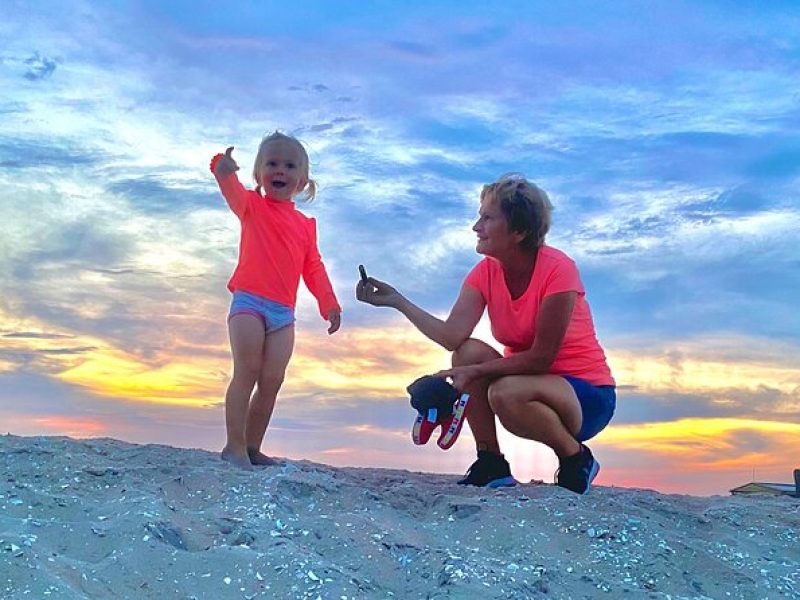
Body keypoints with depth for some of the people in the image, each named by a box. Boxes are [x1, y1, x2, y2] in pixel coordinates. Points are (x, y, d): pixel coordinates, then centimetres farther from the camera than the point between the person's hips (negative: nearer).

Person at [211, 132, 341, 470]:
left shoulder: (306, 225, 18)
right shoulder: (252, 205, 7)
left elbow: (313, 268, 19)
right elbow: (232, 190, -14)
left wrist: (329, 305, 10)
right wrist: (224, 169, -37)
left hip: (283, 313, 4)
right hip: (249, 301, -4)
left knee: (272, 381, 1)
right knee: (247, 372, -10)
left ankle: (252, 447, 9)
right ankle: (234, 446, -5)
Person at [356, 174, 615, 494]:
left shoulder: (557, 269, -22)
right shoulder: (486, 272, -5)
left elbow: (541, 357, -24)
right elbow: (452, 336, -20)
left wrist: (474, 372, -28)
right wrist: (397, 301, -26)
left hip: (588, 395, -5)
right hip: (527, 379, 6)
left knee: (506, 393, -34)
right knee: (469, 352, -20)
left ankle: (576, 458, -6)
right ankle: (490, 464, -9)